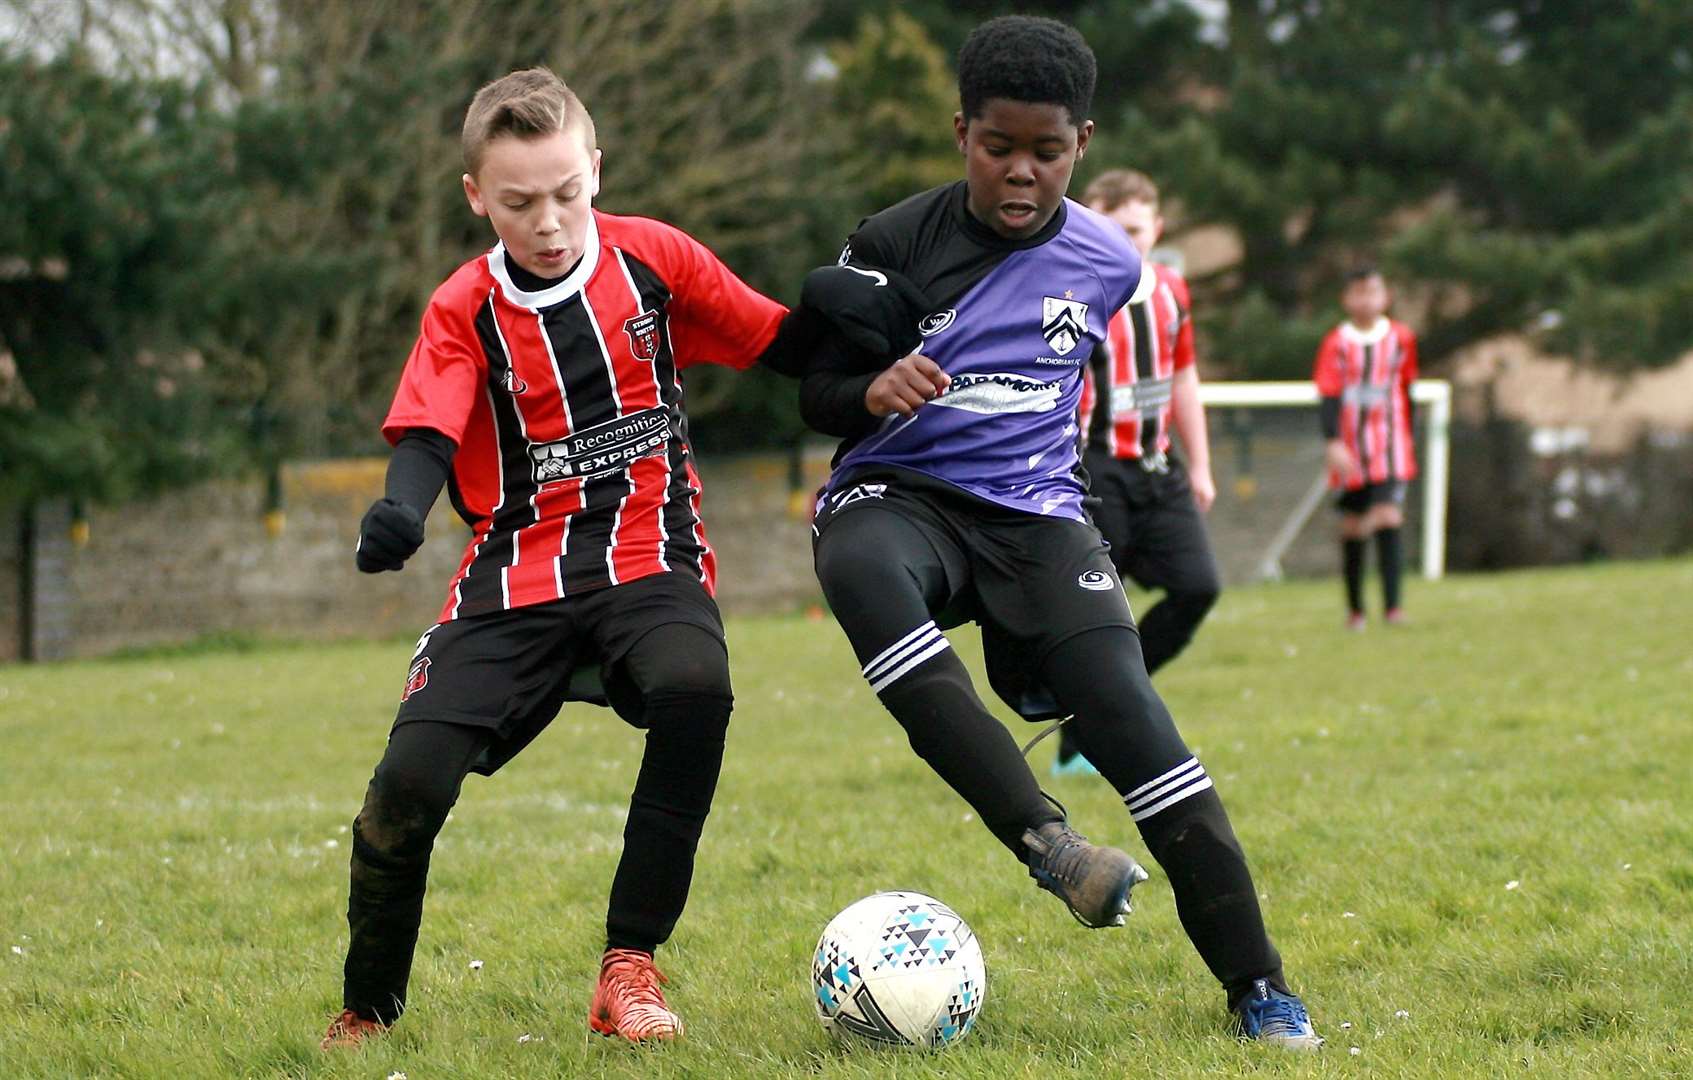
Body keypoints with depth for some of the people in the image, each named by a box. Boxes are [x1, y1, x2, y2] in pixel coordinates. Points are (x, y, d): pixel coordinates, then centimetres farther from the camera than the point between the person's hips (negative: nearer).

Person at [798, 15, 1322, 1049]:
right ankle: (1045, 838, -42)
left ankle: (1258, 986, -8)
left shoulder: (1110, 264, 5)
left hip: (1036, 514, 2)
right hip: (900, 496, -2)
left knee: (1131, 719, -19)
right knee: (861, 572, -40)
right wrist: (873, 392, -18)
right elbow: (816, 391, 2)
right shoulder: (893, 244, -4)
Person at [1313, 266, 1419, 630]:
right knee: (1352, 527, 7)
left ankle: (1392, 605, -17)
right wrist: (1332, 443, -18)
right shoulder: (1337, 343, -3)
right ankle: (1354, 608, 19)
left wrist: (1408, 435, 19)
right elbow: (1329, 395, -7)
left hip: (1391, 447, 0)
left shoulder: (1401, 338, 3)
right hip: (1351, 450, 0)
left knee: (1389, 518, -15)